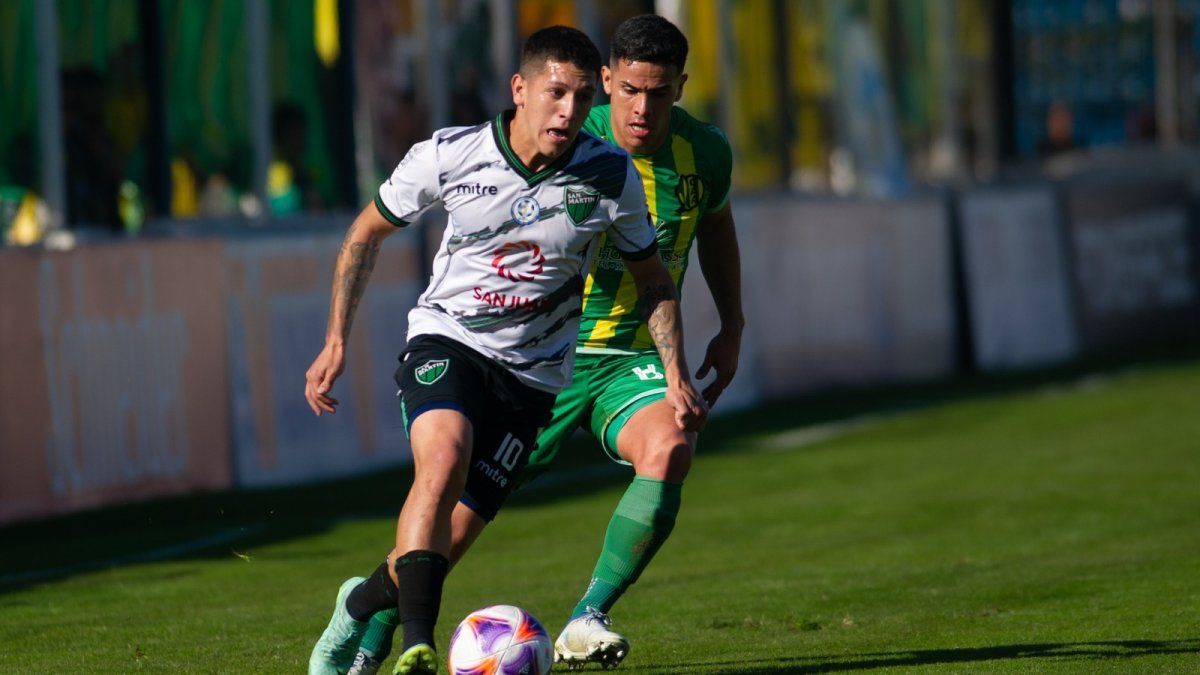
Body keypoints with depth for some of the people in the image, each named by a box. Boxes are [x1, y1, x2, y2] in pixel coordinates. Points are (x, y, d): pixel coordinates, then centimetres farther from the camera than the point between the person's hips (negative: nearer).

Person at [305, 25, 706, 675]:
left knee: (445, 540, -4)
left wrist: (676, 374, -1)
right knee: (443, 458, -33)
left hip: (532, 372, 2)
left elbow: (651, 278, 9)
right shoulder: (447, 156, -11)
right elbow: (366, 234, 6)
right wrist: (336, 341, 2)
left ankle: (366, 598, 29)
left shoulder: (611, 176, -7)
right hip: (445, 341, -2)